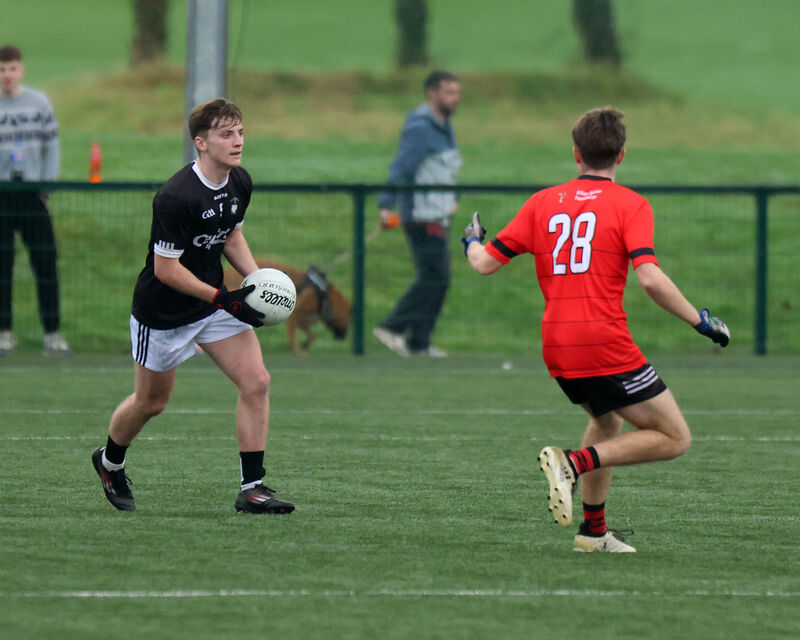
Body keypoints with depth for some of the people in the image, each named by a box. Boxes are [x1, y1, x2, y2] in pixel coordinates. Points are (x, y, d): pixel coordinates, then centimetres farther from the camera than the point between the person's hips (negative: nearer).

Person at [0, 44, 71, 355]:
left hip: (33, 196, 1)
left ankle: (52, 332, 3)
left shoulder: (39, 102, 5)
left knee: (46, 262, -2)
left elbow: (52, 146, 8)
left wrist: (46, 184, -1)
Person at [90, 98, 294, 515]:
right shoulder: (176, 198, -29)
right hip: (162, 312, -6)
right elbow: (166, 269, -25)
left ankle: (252, 488, -5)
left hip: (214, 300, 6)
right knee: (151, 402, 11)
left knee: (256, 382, -10)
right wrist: (223, 300, -25)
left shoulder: (240, 183, -4)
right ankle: (109, 462, 42)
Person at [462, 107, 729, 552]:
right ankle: (573, 462, -15)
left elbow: (486, 264, 11)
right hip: (606, 344, -7)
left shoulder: (543, 203, 10)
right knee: (675, 439, 0)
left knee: (607, 420, 32)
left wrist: (472, 241, 34)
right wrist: (700, 321, -7)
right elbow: (650, 278, -17)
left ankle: (594, 531, 28)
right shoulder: (630, 205, -4)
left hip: (556, 348, 7)